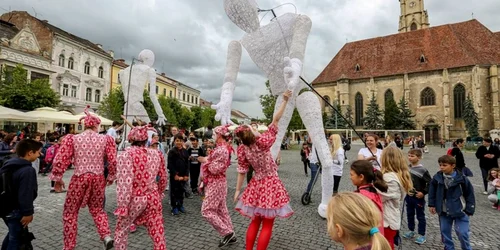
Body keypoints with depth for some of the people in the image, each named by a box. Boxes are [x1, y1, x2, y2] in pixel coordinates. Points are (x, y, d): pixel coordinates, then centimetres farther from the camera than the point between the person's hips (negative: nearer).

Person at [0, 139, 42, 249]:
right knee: (17, 237, 5)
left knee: (13, 233, 27)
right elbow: (26, 194, -27)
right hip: (15, 211, -9)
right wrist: (27, 213, -18)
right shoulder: (27, 170, -25)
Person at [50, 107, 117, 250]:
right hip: (98, 178, 2)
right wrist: (111, 178, 11)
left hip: (79, 178, -2)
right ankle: (106, 236, 6)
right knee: (97, 209, 21)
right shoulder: (105, 139, -1)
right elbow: (113, 161, -3)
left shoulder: (72, 139, -3)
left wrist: (57, 178, 9)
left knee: (70, 213, 16)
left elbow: (60, 160, -5)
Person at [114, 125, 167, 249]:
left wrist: (122, 206, -12)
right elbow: (163, 179, 8)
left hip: (134, 200, -3)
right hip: (153, 199, 3)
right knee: (158, 233, 10)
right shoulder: (156, 154, 0)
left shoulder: (126, 155, -13)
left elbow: (124, 183, -19)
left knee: (121, 229, 23)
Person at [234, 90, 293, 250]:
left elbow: (242, 171, -4)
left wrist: (238, 190, 7)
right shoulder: (263, 142, -21)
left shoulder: (242, 149, -9)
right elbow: (275, 120, -18)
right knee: (267, 225, 8)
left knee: (255, 221, 20)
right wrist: (285, 101, -12)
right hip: (271, 184, -4)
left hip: (256, 185, 5)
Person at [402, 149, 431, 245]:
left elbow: (430, 183, -15)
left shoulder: (422, 170, -17)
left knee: (420, 216, 8)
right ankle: (411, 231, 34)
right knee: (409, 214, 17)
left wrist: (423, 192, -16)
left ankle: (422, 235, 21)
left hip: (418, 197, -6)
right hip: (408, 196, 6)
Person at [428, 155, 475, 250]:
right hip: (444, 211, 3)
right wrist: (432, 205, 3)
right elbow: (432, 190, 4)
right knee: (444, 231, 13)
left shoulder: (462, 179, -16)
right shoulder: (437, 177, -9)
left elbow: (470, 194, -6)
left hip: (459, 211, -3)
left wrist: (469, 210, -5)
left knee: (462, 233, 0)